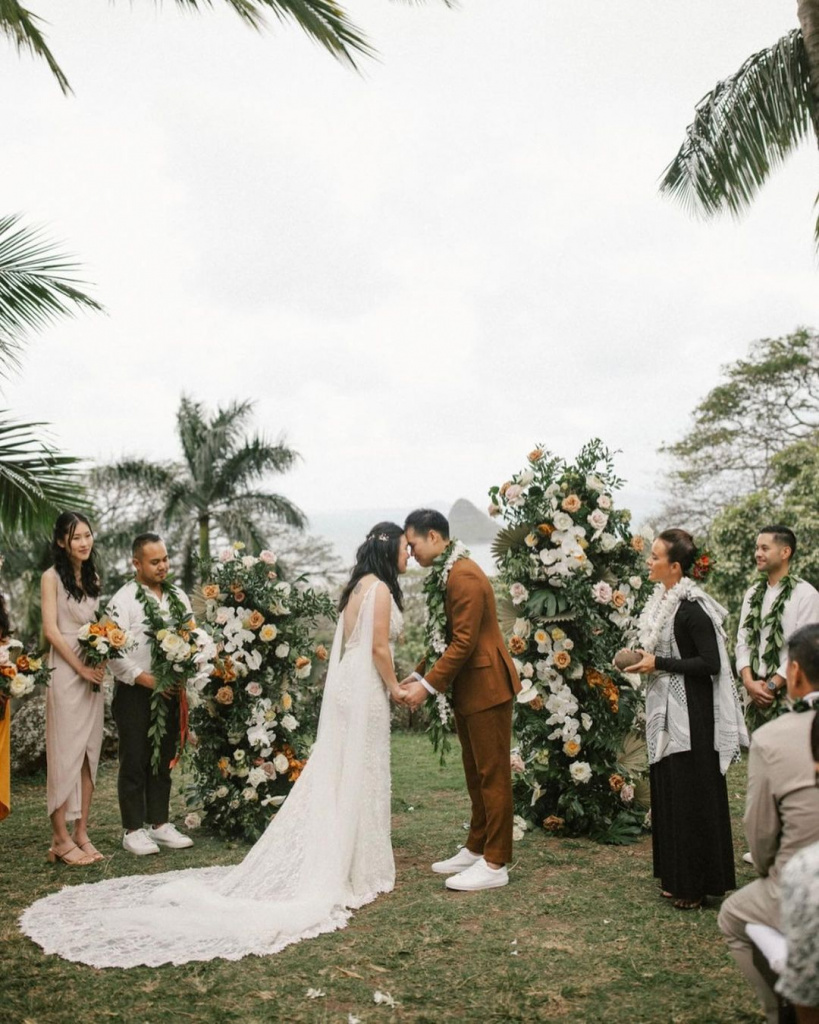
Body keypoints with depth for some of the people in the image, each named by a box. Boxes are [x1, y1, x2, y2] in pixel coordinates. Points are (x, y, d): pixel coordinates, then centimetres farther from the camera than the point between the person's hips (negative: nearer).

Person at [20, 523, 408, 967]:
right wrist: (394, 687, -5)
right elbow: (379, 648, -17)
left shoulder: (359, 586, 13)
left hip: (344, 684, 9)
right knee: (357, 777, 0)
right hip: (365, 688, -9)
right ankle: (355, 869, 10)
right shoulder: (380, 589, -14)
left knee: (332, 776, 12)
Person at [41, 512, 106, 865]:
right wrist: (81, 667, -12)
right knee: (65, 752, -4)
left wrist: (101, 663, 0)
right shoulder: (52, 577, -3)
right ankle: (61, 838, 3)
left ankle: (81, 833, 12)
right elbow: (51, 629, -9)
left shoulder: (93, 578, 14)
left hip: (94, 673, 6)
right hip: (65, 671, -6)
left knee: (89, 752, 6)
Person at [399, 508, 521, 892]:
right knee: (475, 774, 17)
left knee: (492, 775, -1)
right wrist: (419, 674, 11)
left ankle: (495, 864, 7)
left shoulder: (464, 576, -20)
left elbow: (463, 642, -23)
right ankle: (476, 849, 29)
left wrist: (429, 686, -20)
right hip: (466, 688, 10)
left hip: (486, 686, -10)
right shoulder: (444, 575, 11)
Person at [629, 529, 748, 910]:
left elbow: (710, 663, -20)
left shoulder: (691, 608, -19)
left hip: (691, 714, -9)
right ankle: (676, 873, 28)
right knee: (667, 791, 15)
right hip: (666, 709, 9)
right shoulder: (663, 601, 8)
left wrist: (658, 663, -18)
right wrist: (642, 660, 5)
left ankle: (697, 883, 13)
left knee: (691, 794, 1)